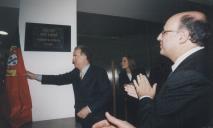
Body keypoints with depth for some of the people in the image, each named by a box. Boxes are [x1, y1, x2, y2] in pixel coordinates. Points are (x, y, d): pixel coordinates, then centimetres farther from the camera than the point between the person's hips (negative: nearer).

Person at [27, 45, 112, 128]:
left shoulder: (99, 72, -15)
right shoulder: (76, 72, 4)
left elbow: (107, 94, -19)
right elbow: (60, 79, 5)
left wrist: (89, 108, -21)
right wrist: (36, 76, 2)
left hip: (96, 118, -5)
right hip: (82, 117, 5)